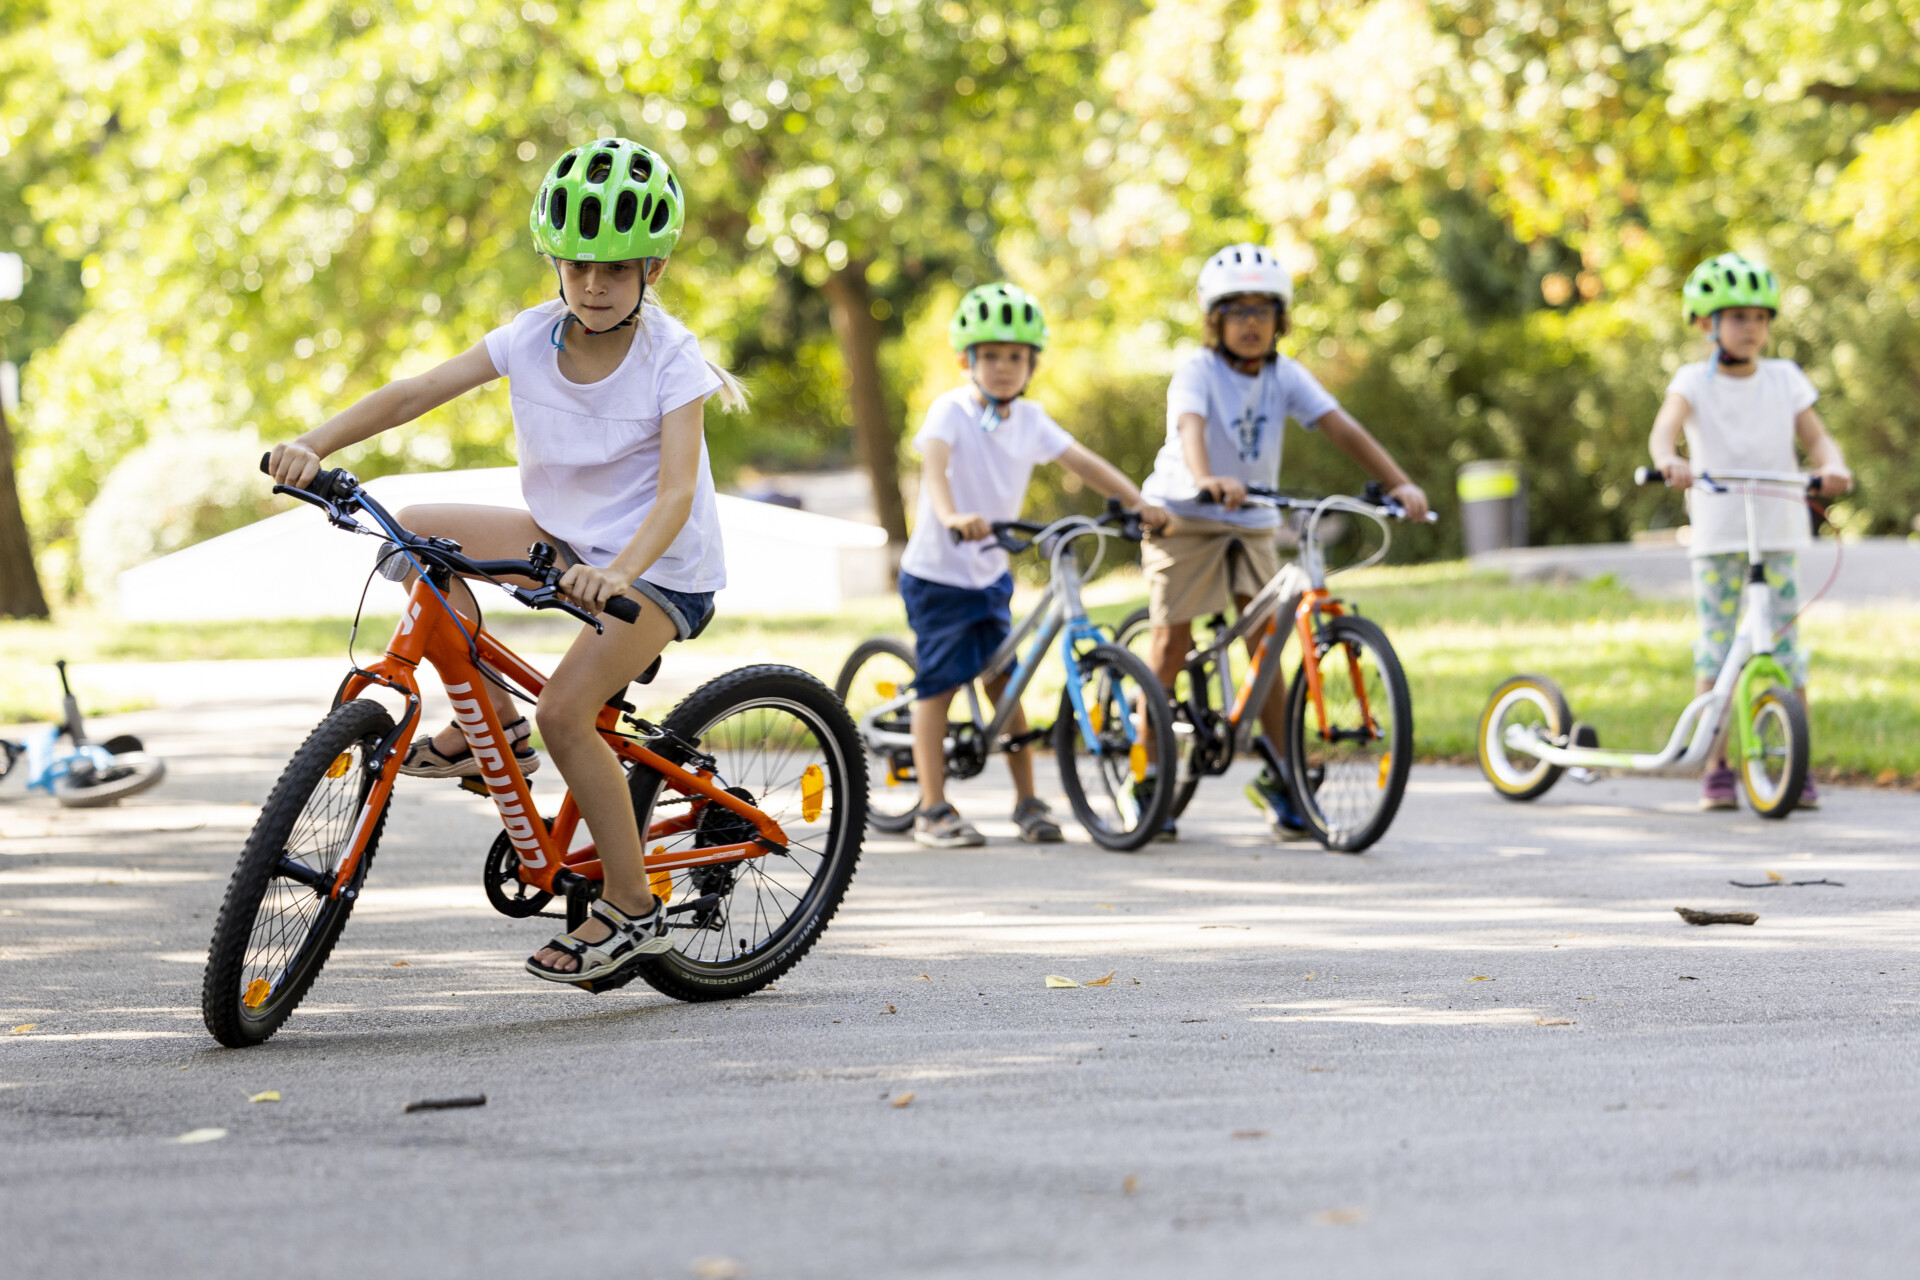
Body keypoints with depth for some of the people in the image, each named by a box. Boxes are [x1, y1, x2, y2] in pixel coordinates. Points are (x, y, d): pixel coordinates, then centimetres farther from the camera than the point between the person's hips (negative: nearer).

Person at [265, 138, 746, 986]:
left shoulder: (669, 357, -20)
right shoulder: (533, 337, -7)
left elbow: (676, 492, -31)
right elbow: (416, 392, -14)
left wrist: (617, 574, -50)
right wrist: (314, 444, -30)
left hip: (660, 566, -6)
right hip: (566, 536, 6)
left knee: (564, 709, -23)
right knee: (412, 532, -10)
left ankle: (632, 909, -7)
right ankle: (490, 721, 3)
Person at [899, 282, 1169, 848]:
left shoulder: (1030, 420, 2)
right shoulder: (952, 411, -16)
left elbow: (1082, 462, -2)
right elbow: (934, 465, -33)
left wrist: (1139, 502, -16)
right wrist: (952, 516, -53)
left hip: (990, 572, 5)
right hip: (937, 573, -5)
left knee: (1005, 681, 6)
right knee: (938, 684, -3)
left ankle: (1027, 801, 14)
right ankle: (933, 810, 2)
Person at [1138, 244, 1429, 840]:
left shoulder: (1285, 376, -4)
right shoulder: (1198, 371, -17)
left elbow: (1341, 427, -15)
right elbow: (1190, 426, -37)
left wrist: (1399, 482, -28)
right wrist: (1206, 480, -59)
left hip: (1252, 523, 4)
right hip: (1183, 517, -4)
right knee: (1171, 641, -5)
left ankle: (1278, 776, 6)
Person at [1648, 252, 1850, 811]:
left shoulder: (1785, 379, 7)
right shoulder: (1695, 381, -1)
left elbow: (1816, 437, 0)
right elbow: (1663, 429, -17)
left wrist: (1832, 466, -23)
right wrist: (1669, 459, -41)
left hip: (1778, 532, 1)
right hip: (1715, 532, -1)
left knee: (1785, 644, -1)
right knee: (1716, 646, 0)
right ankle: (1716, 770, 7)